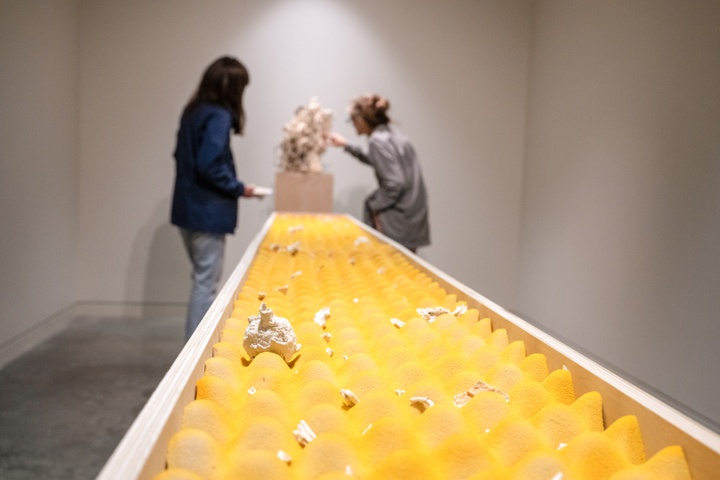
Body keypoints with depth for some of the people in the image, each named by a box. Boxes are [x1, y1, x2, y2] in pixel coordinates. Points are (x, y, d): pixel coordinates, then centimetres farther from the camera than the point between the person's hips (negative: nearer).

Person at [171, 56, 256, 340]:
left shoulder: (193, 111, 11)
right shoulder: (218, 116, -16)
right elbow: (210, 165, -24)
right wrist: (239, 189, -10)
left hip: (189, 208, 9)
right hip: (207, 212, -9)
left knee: (203, 280, 19)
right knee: (206, 284, 0)